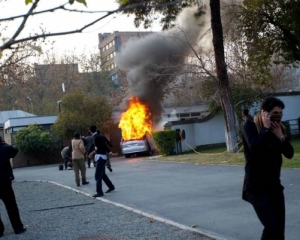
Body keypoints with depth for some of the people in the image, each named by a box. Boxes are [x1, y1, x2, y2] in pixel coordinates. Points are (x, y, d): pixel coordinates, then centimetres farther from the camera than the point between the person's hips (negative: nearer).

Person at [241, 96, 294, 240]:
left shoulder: (278, 128, 6)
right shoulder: (250, 126, -10)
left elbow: (289, 154, 2)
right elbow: (255, 148, -27)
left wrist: (281, 137, -12)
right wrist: (266, 129, -19)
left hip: (274, 185, 6)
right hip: (256, 187, -6)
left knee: (279, 228, 6)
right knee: (273, 226, -15)